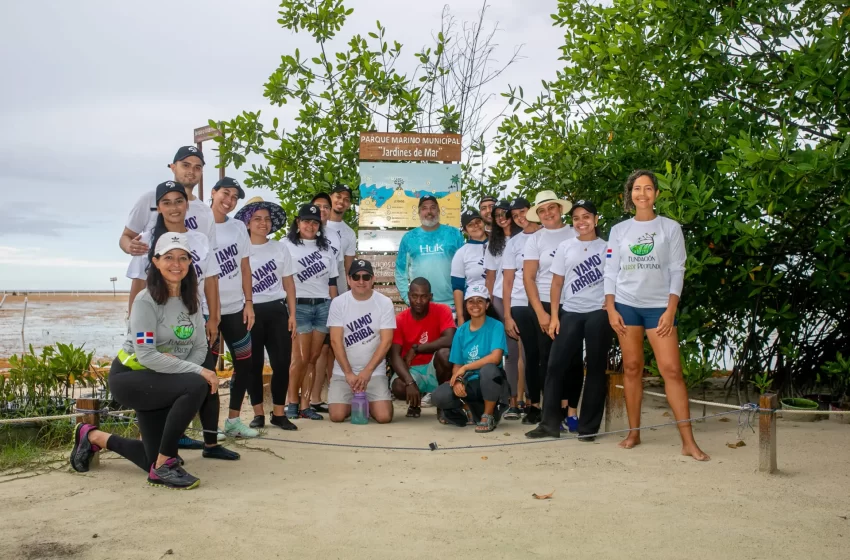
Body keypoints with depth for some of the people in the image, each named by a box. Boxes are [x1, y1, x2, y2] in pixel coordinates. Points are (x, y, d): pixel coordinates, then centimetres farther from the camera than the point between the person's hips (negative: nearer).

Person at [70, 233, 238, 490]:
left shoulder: (191, 301, 3)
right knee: (197, 386, -30)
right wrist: (197, 370, -31)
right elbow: (146, 355, -27)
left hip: (162, 380, 8)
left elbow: (200, 347, 0)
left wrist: (179, 366, -22)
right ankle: (163, 467, -20)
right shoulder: (146, 300, -19)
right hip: (130, 378, -8)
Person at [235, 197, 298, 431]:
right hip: (251, 311, -2)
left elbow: (288, 283, 10)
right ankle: (258, 413, 14)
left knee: (282, 362, -1)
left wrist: (292, 315, 3)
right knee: (254, 364, 4)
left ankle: (278, 413, 10)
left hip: (277, 310, 2)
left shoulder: (280, 249, 9)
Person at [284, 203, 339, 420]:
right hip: (298, 306, -4)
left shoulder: (326, 247, 16)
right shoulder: (286, 245, 3)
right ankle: (292, 402, 9)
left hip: (323, 306, 4)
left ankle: (305, 404, 8)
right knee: (301, 358, -6)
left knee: (313, 358, 3)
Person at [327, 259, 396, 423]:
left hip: (375, 372, -1)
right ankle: (353, 404, 21)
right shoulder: (338, 303, -3)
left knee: (384, 416, -16)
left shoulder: (384, 303, -4)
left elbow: (386, 341, -8)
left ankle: (368, 403, 20)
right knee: (337, 416, -14)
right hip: (343, 372, 1)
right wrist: (349, 373, -13)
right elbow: (336, 340, -6)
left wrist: (367, 371, -16)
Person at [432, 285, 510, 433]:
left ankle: (489, 415, -13)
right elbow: (456, 365, 5)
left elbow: (495, 357, -22)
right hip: (469, 383, 3)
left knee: (488, 369, -38)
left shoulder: (496, 326, -8)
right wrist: (458, 380, -17)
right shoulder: (461, 331, 5)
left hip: (490, 382, -3)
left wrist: (465, 368, -18)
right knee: (438, 396, -24)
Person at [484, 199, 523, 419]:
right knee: (510, 351, 0)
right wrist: (490, 301, 9)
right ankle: (513, 402, 2)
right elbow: (490, 276, 16)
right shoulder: (493, 244, 18)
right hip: (501, 300, 3)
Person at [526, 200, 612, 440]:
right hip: (571, 313, 2)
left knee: (595, 368, 2)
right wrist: (554, 316, 2)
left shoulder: (606, 247, 5)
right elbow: (557, 283, 8)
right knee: (556, 365, -3)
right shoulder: (565, 247, 10)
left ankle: (588, 426, 9)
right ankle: (549, 423, 2)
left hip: (598, 313, -2)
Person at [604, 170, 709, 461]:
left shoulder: (670, 228, 4)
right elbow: (610, 272, 8)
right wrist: (611, 308, -2)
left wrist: (670, 310, -8)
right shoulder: (619, 230, 8)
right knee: (632, 368, 4)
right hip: (626, 305, 2)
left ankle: (688, 441, -6)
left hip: (658, 306, -2)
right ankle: (634, 433, 14)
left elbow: (677, 271, 0)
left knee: (671, 369, -9)